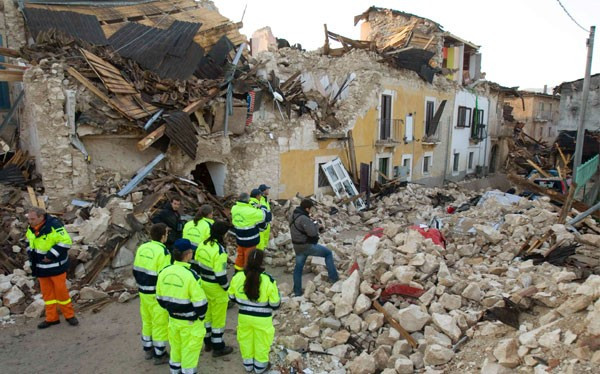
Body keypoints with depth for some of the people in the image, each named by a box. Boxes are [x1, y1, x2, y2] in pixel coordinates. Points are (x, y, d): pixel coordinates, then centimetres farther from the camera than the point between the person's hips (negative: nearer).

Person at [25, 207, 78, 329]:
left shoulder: (54, 226, -22)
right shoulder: (31, 229, 1)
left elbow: (66, 241, -22)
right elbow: (29, 242, 21)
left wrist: (51, 255, -24)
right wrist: (30, 253, 4)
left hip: (56, 266, -6)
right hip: (41, 267, 7)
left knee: (61, 291, 1)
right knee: (47, 292, 13)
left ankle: (69, 315, 17)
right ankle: (52, 318, 24)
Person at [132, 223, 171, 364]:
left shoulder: (142, 248, 2)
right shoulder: (162, 252, -22)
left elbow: (136, 271, 10)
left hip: (143, 292, 8)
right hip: (157, 295, -8)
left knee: (147, 320, 22)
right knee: (160, 323, 7)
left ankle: (148, 349, 37)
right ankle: (159, 355, 18)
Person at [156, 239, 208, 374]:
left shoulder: (164, 272, -8)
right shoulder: (191, 276, -28)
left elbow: (160, 297, 5)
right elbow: (200, 302, -23)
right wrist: (201, 316, -4)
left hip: (173, 318, 7)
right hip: (190, 322, -6)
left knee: (176, 347, 27)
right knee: (189, 350, 13)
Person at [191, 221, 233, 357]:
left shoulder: (202, 244, -3)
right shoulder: (219, 251, -27)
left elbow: (195, 265, 6)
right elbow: (220, 274, -24)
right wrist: (227, 287, -7)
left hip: (204, 284, 8)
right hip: (216, 288, -8)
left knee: (207, 314, 23)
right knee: (218, 318, 10)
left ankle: (208, 343, 40)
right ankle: (218, 347, 24)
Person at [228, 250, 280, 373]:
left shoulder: (237, 277, -16)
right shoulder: (268, 280, -26)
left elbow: (232, 297, 0)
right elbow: (275, 304, -17)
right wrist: (277, 297, 6)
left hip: (244, 316, 3)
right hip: (262, 319, -3)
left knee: (246, 340, 26)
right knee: (261, 342, 21)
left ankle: (248, 364, 44)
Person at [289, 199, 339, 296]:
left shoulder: (293, 216, 6)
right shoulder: (303, 219, -25)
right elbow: (312, 232, -28)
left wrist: (310, 222, 5)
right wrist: (315, 224, -8)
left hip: (297, 247, 8)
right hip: (308, 246, -8)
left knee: (298, 267, 15)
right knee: (328, 253, 8)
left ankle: (297, 291, 21)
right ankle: (333, 277, 10)